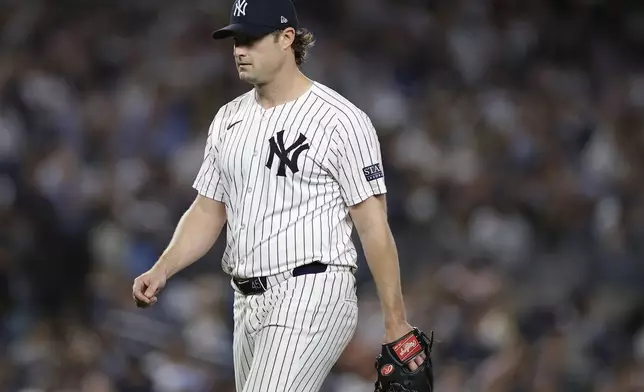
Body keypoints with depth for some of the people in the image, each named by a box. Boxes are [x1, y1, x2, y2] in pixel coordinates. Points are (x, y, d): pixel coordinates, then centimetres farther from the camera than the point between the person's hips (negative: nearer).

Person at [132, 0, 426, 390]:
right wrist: (162, 269, 0)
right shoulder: (229, 119, 14)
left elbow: (374, 226, -8)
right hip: (249, 304, 8)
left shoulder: (340, 120, -7)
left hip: (312, 299, -8)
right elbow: (207, 211, 17)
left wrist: (396, 322, -10)